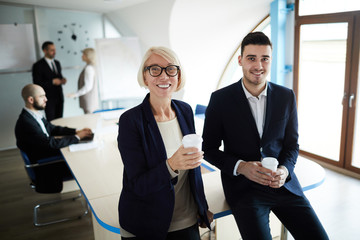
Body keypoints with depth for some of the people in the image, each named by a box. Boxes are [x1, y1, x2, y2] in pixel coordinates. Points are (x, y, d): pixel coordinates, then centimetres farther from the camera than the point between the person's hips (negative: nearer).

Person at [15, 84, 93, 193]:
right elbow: (51, 143, -28)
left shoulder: (35, 115, 1)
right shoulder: (26, 122, -28)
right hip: (43, 168, -9)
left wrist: (76, 131, -1)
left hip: (47, 152, 9)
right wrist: (77, 137, -19)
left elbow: (53, 128, 13)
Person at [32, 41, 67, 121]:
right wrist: (53, 82, -17)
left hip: (59, 97, 6)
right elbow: (37, 84, -12)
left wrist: (62, 80, 0)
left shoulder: (57, 63, 12)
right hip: (49, 99, -6)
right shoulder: (38, 65, -8)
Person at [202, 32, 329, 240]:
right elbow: (209, 149, -1)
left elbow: (292, 144, 10)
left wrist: (285, 170, -11)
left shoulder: (287, 97, 3)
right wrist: (241, 167, -16)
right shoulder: (220, 99, -6)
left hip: (283, 182, 3)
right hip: (243, 185, -3)